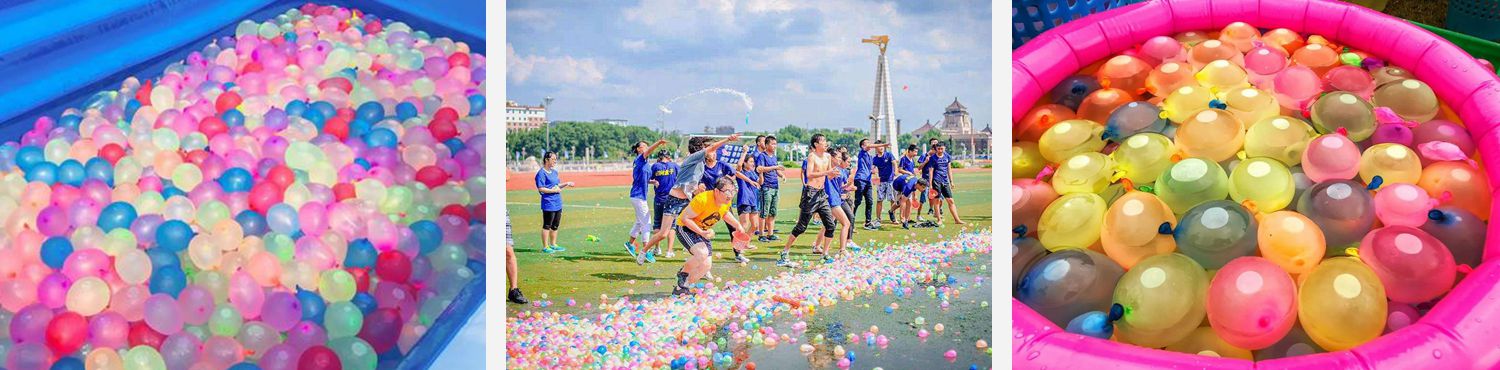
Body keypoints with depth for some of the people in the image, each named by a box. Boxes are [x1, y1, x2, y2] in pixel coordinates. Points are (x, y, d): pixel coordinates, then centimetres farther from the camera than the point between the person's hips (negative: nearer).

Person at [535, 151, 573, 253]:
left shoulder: (554, 172, 14)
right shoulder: (541, 173, -12)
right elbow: (540, 189, -17)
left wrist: (566, 184, 9)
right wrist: (554, 190, -18)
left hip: (558, 203, 8)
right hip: (548, 204, -8)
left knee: (555, 226, 15)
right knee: (547, 226, 0)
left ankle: (553, 245, 26)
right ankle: (545, 247, 7)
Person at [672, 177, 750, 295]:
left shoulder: (727, 202, -9)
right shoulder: (702, 200, -33)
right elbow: (685, 218, -29)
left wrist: (737, 225, 1)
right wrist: (701, 232, -37)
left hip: (704, 231, 8)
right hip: (686, 228, -8)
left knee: (706, 266, 2)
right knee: (702, 253, -32)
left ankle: (681, 288, 21)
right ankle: (683, 272, -4)